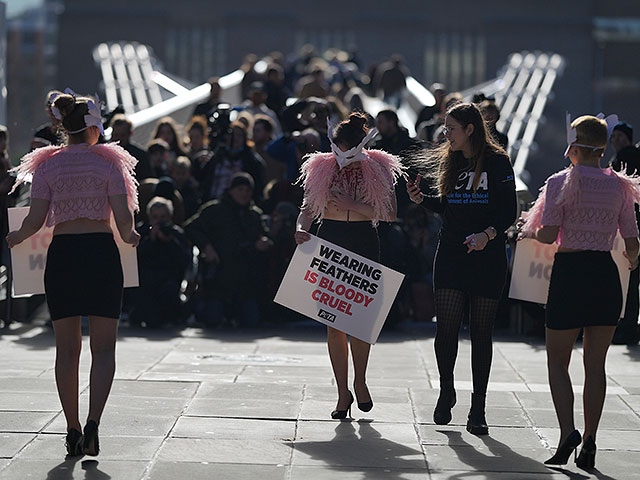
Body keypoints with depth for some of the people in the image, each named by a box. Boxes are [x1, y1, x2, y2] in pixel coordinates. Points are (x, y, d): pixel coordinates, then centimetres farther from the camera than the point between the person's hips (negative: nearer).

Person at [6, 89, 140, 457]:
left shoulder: (47, 166, 2)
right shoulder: (108, 162, -1)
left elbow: (35, 220, -2)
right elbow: (123, 217, -6)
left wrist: (16, 238, 18)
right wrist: (129, 236, 16)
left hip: (61, 254, 2)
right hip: (101, 251, -2)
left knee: (67, 347, 10)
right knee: (104, 347, 4)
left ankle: (73, 430, 12)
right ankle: (94, 422, -14)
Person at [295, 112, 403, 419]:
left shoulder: (378, 169, 0)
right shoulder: (321, 169, 3)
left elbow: (389, 214, -5)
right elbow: (309, 208, 4)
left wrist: (353, 205, -14)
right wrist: (301, 229, -17)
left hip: (364, 246, -1)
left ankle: (360, 381, 24)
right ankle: (343, 392, 5)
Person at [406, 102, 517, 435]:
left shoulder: (497, 162, -4)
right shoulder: (450, 161, 12)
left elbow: (509, 211, -7)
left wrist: (489, 234, -23)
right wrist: (421, 199, 4)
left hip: (487, 257, -4)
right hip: (451, 255, 4)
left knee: (481, 332, 0)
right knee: (445, 327, -5)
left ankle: (478, 410, 7)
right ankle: (446, 392, 18)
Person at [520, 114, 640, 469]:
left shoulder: (561, 182, -6)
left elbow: (548, 235, -13)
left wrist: (531, 231, 9)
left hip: (569, 271, -3)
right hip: (606, 275, 3)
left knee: (557, 360, 8)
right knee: (596, 363, 10)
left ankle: (567, 430, -10)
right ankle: (589, 441, 7)